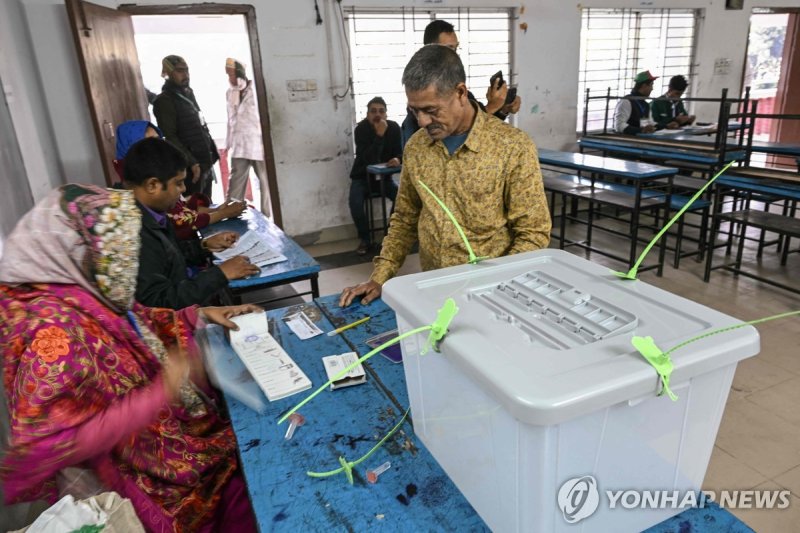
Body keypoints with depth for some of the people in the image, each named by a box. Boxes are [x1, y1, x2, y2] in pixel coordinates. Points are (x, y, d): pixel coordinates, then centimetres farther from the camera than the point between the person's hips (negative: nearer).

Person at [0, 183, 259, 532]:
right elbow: (45, 447, -31)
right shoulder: (55, 328, -31)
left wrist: (200, 316, 4)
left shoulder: (86, 290, -7)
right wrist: (160, 394, -32)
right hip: (134, 473, -7)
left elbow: (138, 326, 13)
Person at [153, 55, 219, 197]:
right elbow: (170, 137, -18)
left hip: (205, 163, 8)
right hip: (191, 167, -8)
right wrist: (192, 162, -22)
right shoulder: (165, 100, -11)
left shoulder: (188, 93, 14)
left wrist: (212, 153, 16)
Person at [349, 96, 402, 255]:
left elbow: (399, 152, -2)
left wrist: (397, 160, -26)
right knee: (355, 203, -29)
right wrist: (379, 135, -35)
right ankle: (364, 239, -7)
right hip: (362, 176, -2)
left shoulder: (394, 127, -6)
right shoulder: (361, 129, -18)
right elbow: (368, 160, -29)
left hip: (384, 176, 3)